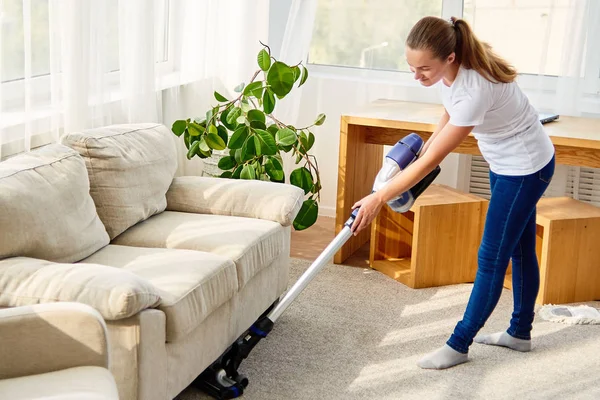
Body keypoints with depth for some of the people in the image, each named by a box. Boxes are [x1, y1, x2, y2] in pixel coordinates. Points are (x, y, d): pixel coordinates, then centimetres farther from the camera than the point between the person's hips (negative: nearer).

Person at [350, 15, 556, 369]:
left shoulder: (474, 90, -39)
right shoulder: (449, 68, -15)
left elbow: (431, 161, -33)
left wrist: (378, 199, -29)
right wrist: (433, 139, 4)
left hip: (526, 167, -9)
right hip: (506, 162, 9)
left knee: (492, 257, -3)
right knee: (520, 249, 19)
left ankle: (458, 346, 6)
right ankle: (520, 333, 32)